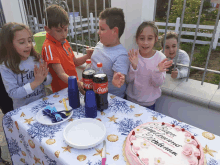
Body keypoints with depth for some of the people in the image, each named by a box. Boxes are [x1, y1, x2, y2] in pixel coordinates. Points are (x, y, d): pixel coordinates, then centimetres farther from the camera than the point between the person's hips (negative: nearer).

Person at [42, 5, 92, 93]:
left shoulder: (64, 41, 6)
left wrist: (88, 56, -3)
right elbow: (61, 74, -27)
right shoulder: (49, 47, -20)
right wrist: (78, 84, -44)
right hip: (61, 90, -7)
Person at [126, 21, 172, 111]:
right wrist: (133, 66, -31)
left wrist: (158, 71, -32)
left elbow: (157, 84, -13)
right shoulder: (133, 55, -13)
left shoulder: (160, 57, -15)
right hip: (131, 99, 1)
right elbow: (128, 80, -13)